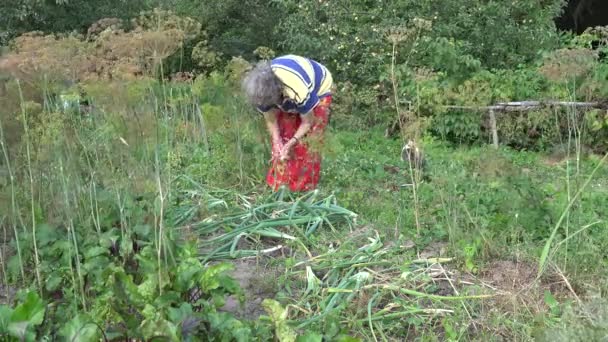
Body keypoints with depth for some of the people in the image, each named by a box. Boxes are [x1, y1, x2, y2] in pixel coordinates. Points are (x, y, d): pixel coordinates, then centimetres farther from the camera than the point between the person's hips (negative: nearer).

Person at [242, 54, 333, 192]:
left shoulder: (300, 92, -46)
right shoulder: (262, 91, -29)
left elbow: (307, 122, -28)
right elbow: (271, 121, -14)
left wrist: (291, 143, -36)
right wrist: (277, 143, -28)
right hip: (286, 95, 5)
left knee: (307, 143, -10)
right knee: (281, 136, -4)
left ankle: (304, 186, 5)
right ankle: (280, 185, 9)